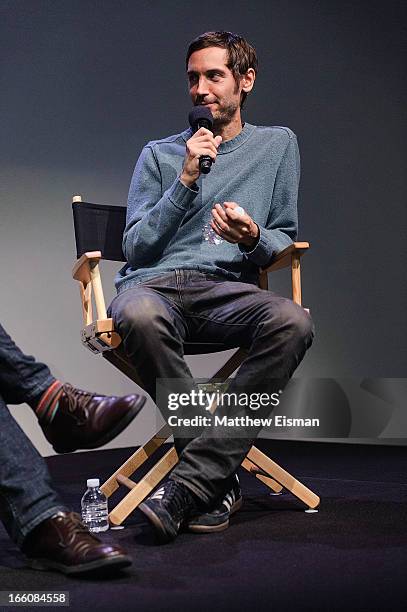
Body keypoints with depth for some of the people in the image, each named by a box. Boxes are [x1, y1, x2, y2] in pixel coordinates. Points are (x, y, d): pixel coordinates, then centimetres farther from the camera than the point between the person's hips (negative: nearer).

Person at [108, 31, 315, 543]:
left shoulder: (277, 144, 19)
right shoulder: (159, 155, 17)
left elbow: (284, 238, 18)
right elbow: (136, 246, 8)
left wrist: (253, 239, -7)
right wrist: (186, 181, -3)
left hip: (225, 289, 1)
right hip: (152, 284, 0)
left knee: (294, 322, -34)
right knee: (141, 316, -39)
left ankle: (187, 486, -32)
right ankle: (219, 481, -26)